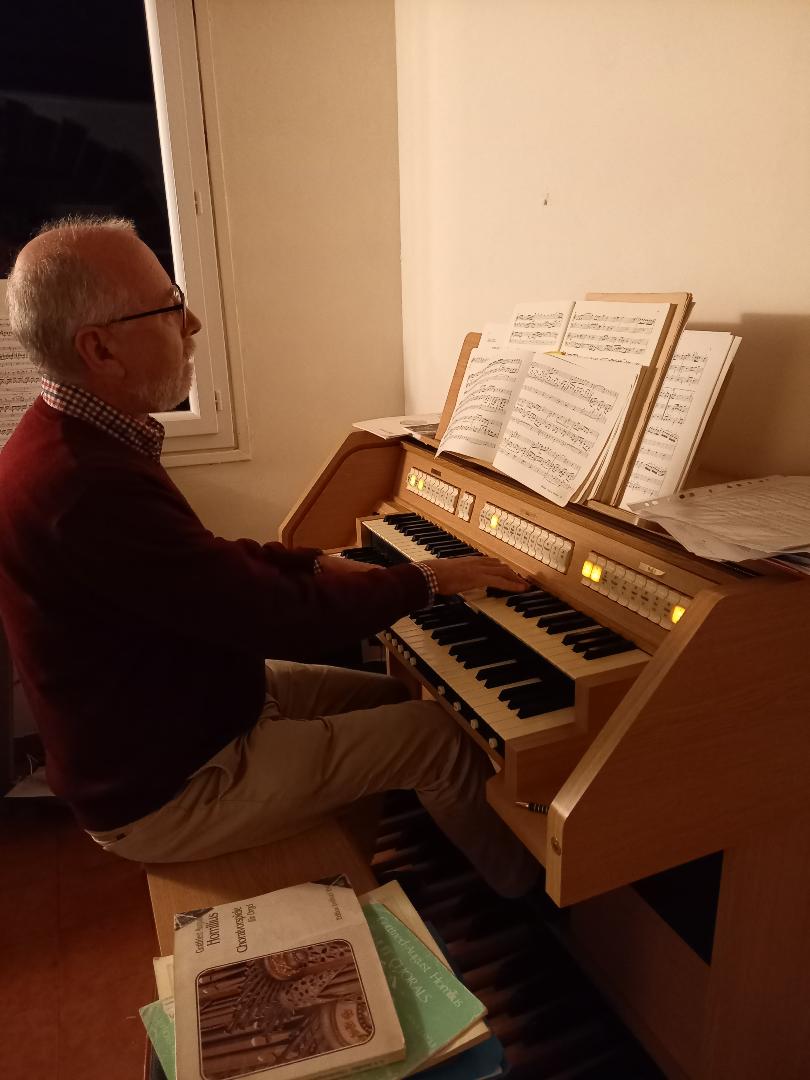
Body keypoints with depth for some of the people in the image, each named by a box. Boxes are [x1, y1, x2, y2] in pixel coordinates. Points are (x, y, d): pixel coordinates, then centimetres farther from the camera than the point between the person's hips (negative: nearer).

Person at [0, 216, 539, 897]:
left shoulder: (74, 439, 0)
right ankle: (526, 889, 21)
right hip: (163, 790, -9)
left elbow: (207, 562, 11)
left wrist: (319, 565, 1)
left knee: (395, 698, 14)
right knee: (439, 734, -6)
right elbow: (283, 619, -30)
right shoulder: (89, 487, -34)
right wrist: (427, 580, -16)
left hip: (153, 717, 9)